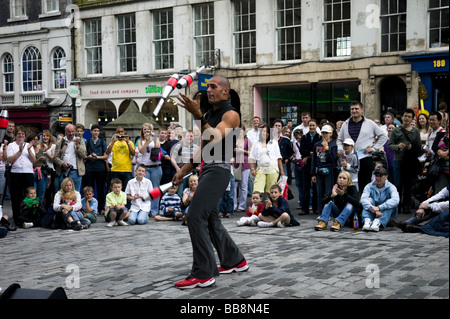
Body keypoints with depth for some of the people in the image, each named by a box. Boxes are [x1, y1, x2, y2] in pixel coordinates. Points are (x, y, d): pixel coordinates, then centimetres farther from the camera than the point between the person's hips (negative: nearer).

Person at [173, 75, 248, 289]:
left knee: (195, 217, -16)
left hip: (218, 170, -9)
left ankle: (203, 274, -13)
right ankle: (235, 261, 29)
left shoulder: (231, 114, -8)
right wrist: (184, 170, 20)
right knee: (210, 219, 14)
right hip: (206, 169, 10)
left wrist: (197, 115, -34)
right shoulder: (208, 115, 18)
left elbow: (215, 139, -25)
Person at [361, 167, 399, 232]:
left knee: (390, 203, -27)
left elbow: (395, 200, -29)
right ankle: (367, 221, -45)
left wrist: (379, 208, -40)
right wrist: (375, 210, -39)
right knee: (369, 200, -22)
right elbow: (363, 199, -23)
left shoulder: (390, 187, -9)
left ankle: (378, 222, -47)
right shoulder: (369, 186, -4)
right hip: (372, 214, 1)